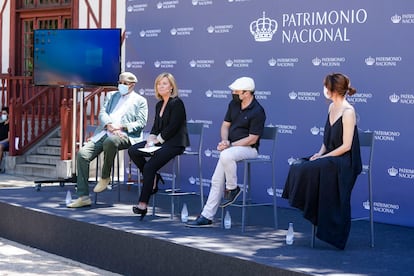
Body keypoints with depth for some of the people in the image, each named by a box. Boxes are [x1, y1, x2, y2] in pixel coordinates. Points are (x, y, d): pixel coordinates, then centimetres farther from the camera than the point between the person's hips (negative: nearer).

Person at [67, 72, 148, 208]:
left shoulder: (140, 101, 12)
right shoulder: (111, 96, 25)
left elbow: (141, 123, 0)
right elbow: (102, 113, 11)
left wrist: (121, 127, -15)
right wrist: (109, 125, -11)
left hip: (124, 135, -5)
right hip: (103, 133, 5)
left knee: (110, 141, -40)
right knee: (82, 154, -18)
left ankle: (105, 177, -16)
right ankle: (83, 197, -16)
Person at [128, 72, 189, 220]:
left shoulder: (177, 103, -8)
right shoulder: (159, 105, 18)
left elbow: (172, 127, -15)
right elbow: (155, 127, 17)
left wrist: (157, 140, -14)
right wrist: (150, 139, -2)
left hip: (175, 143, -9)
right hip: (160, 142, 9)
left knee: (150, 166, -23)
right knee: (133, 151, -10)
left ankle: (143, 204, -20)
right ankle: (153, 178, -1)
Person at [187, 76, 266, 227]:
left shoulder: (257, 112, -14)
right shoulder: (233, 104, 8)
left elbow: (252, 139, -16)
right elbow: (225, 125, 15)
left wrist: (230, 145, -17)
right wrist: (224, 141, -6)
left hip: (248, 149, -7)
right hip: (231, 147, 7)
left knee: (226, 155, -38)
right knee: (217, 180, -5)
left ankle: (232, 188, -15)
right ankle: (206, 216, 0)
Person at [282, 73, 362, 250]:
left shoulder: (348, 112, -15)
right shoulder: (332, 107, 12)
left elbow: (346, 146, -17)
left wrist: (323, 157, -15)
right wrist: (320, 153, 1)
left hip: (346, 162, -8)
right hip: (330, 158, 8)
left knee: (311, 169, -28)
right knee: (297, 168, -11)